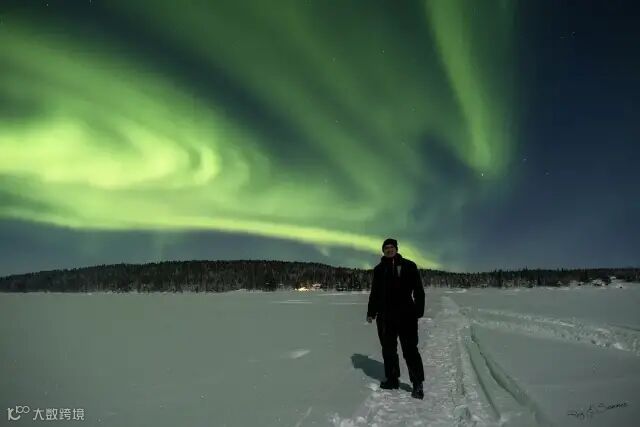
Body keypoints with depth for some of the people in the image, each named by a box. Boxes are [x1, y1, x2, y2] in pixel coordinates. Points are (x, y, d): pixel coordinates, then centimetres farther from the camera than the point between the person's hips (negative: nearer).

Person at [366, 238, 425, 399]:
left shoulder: (408, 265, 2)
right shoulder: (379, 269, 11)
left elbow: (418, 289, -1)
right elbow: (374, 293, 16)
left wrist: (419, 310, -9)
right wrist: (371, 312, 12)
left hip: (406, 314, -4)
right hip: (385, 315, 4)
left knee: (410, 349, -6)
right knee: (388, 348, 10)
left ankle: (418, 384, 1)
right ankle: (392, 379, 23)